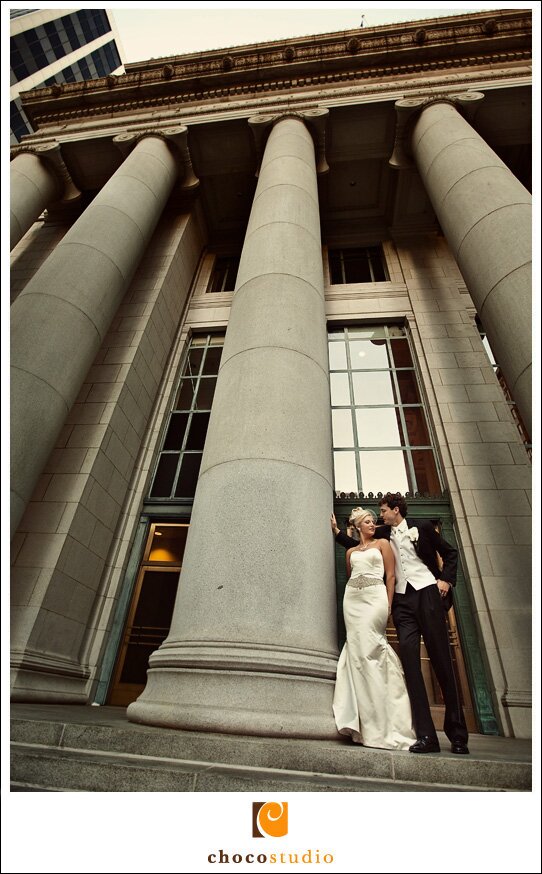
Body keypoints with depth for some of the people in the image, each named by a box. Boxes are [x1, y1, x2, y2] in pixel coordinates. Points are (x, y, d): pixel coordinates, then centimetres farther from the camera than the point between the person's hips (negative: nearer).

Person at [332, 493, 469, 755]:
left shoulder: (422, 526, 5)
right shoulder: (383, 534, 14)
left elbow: (450, 553, 11)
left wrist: (446, 579, -2)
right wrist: (336, 530, 14)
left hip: (428, 592, -3)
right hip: (402, 599, 3)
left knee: (442, 659, 0)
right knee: (409, 659, -7)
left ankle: (457, 733, 12)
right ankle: (426, 736, -3)